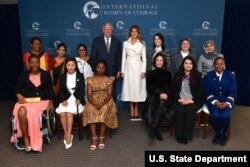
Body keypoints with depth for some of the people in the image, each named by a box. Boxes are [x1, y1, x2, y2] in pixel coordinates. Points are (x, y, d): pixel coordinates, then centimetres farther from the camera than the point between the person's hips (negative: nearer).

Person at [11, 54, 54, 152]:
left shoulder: (46, 75, 6)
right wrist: (19, 96, -13)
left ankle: (33, 141, -17)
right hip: (26, 101, 1)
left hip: (42, 101, -1)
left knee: (31, 113, -33)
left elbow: (50, 90, 7)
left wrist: (51, 102, -6)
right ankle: (26, 138, -18)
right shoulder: (24, 75, 7)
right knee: (22, 112, -33)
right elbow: (17, 89, 9)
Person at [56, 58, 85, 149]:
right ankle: (66, 134, -12)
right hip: (66, 99, 2)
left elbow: (82, 90, 1)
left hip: (76, 99, -2)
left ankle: (68, 135, -22)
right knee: (62, 113, -27)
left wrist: (79, 100, -16)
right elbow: (61, 91, 7)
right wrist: (64, 100, -12)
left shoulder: (80, 76, 8)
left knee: (69, 113, -29)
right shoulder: (62, 77, 13)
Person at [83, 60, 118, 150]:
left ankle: (102, 138, -18)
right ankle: (94, 139, -24)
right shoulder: (90, 80, 8)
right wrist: (94, 104, -19)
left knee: (104, 112, -32)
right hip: (93, 102, 1)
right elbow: (89, 94, 0)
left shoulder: (109, 80, 6)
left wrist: (102, 103, -20)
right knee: (91, 112, -31)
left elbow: (109, 94, -3)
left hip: (106, 101, -1)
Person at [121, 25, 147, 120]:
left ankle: (136, 110, 10)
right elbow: (123, 58, 7)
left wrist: (143, 71, -7)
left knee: (137, 88, 0)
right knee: (130, 88, 1)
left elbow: (144, 58, 2)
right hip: (129, 67, 1)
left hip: (138, 68, -1)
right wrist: (122, 71, 1)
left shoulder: (142, 44, 5)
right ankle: (132, 110, 9)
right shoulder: (125, 43, 8)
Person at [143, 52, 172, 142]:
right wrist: (159, 94, -12)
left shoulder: (167, 73, 15)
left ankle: (153, 129, -36)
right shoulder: (150, 73, 11)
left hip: (165, 97, 1)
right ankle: (156, 130, -30)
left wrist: (166, 94, -12)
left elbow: (170, 87, 11)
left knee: (162, 103, -35)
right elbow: (149, 88, 3)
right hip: (153, 96, -1)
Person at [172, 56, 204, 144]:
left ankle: (187, 136, -20)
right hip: (180, 100, 2)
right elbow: (173, 89, 7)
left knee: (190, 110, -30)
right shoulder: (177, 75, 9)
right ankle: (179, 135, -18)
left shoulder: (197, 75, 4)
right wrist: (179, 99, -9)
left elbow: (201, 91, -1)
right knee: (179, 110, -28)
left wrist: (191, 100, -13)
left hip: (194, 100, -1)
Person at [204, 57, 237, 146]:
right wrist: (216, 102, -18)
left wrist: (227, 103, -17)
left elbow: (233, 92, -1)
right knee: (215, 115, -28)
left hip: (226, 101, 0)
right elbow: (208, 92, -3)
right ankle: (217, 134, 2)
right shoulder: (208, 76, 2)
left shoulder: (230, 75, 3)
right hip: (213, 101, 0)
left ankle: (223, 135, 4)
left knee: (225, 116, -27)